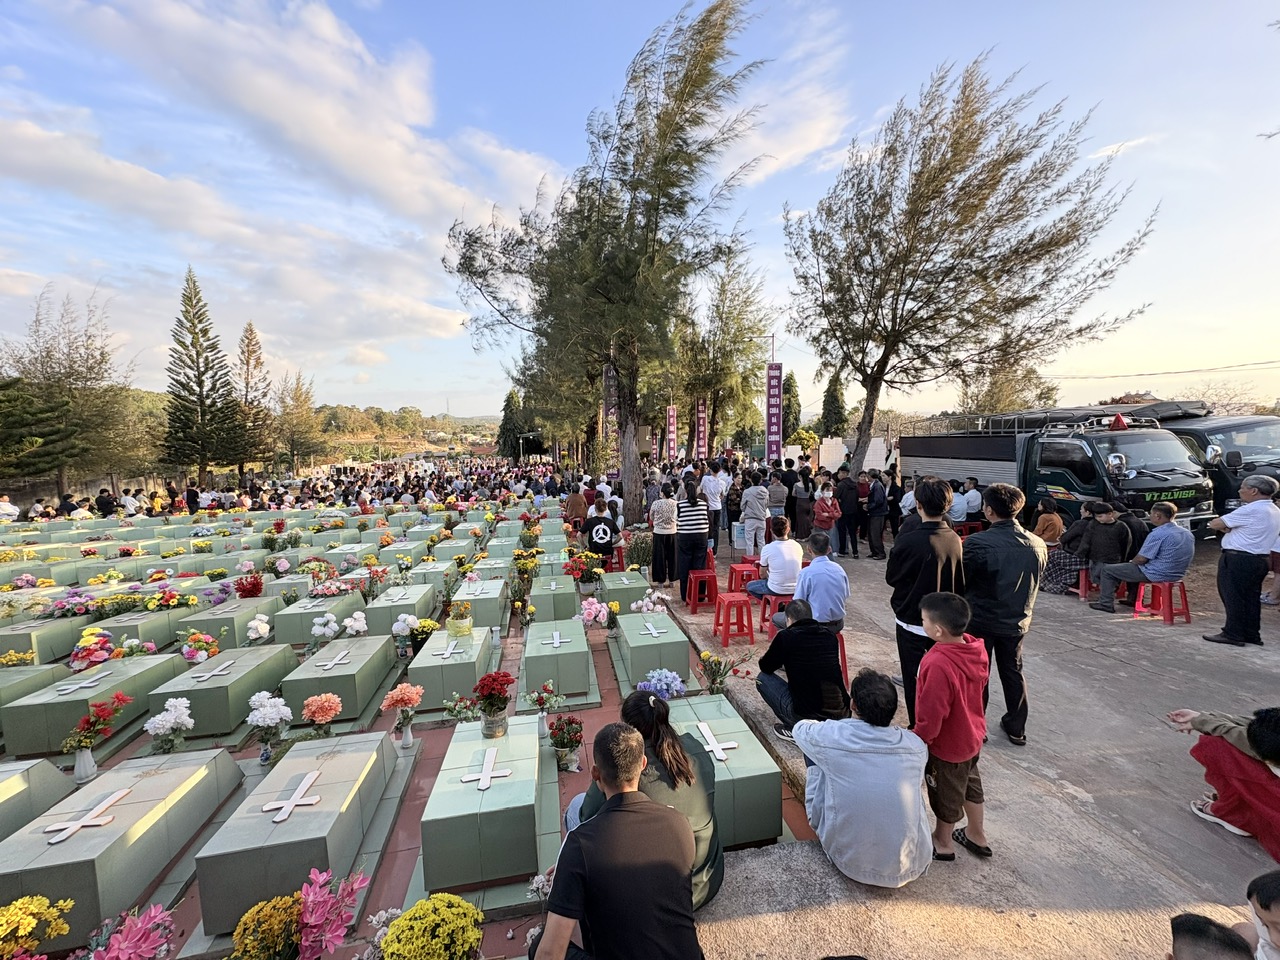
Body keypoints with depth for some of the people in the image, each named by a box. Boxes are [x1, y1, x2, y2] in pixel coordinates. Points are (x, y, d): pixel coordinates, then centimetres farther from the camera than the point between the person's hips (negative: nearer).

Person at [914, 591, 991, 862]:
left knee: (946, 793, 17)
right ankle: (977, 835, 50)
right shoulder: (977, 649, -15)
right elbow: (977, 688, 4)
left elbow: (931, 717, -29)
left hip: (947, 745, -7)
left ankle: (943, 842, 41)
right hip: (972, 736, 7)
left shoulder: (938, 665, -40)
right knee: (970, 783, 29)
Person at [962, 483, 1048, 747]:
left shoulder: (977, 543, -25)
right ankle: (1016, 728, 36)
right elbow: (1034, 583, 5)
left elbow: (960, 582, -16)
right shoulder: (1038, 544, -8)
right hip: (1018, 621, 5)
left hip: (980, 621, -4)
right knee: (1013, 672, 21)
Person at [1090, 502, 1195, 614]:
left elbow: (1142, 559, -19)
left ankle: (1106, 604, 5)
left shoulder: (1158, 534, -23)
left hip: (1156, 575, -9)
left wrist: (1132, 562, 4)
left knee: (1107, 570, 2)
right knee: (1133, 566, 34)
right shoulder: (1187, 533, 5)